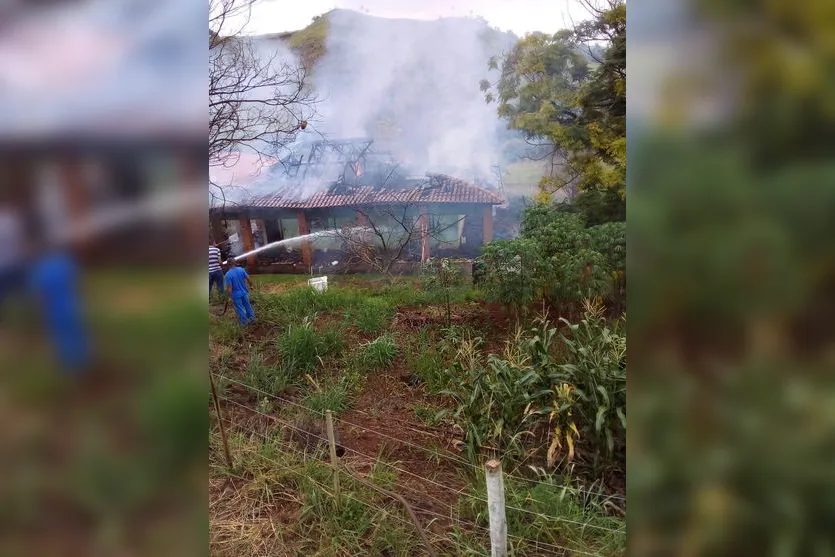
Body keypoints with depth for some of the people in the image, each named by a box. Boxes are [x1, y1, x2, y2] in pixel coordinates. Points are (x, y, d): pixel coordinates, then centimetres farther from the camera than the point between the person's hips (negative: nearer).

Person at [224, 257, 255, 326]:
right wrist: (250, 286, 16)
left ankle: (244, 322, 26)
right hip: (244, 292, 4)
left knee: (240, 309, 13)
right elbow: (249, 279, -3)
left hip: (236, 295, -4)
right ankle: (252, 319, 32)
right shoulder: (241, 270, -10)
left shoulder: (228, 274, -22)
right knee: (247, 305, 22)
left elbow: (229, 288, -23)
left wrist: (228, 296, -9)